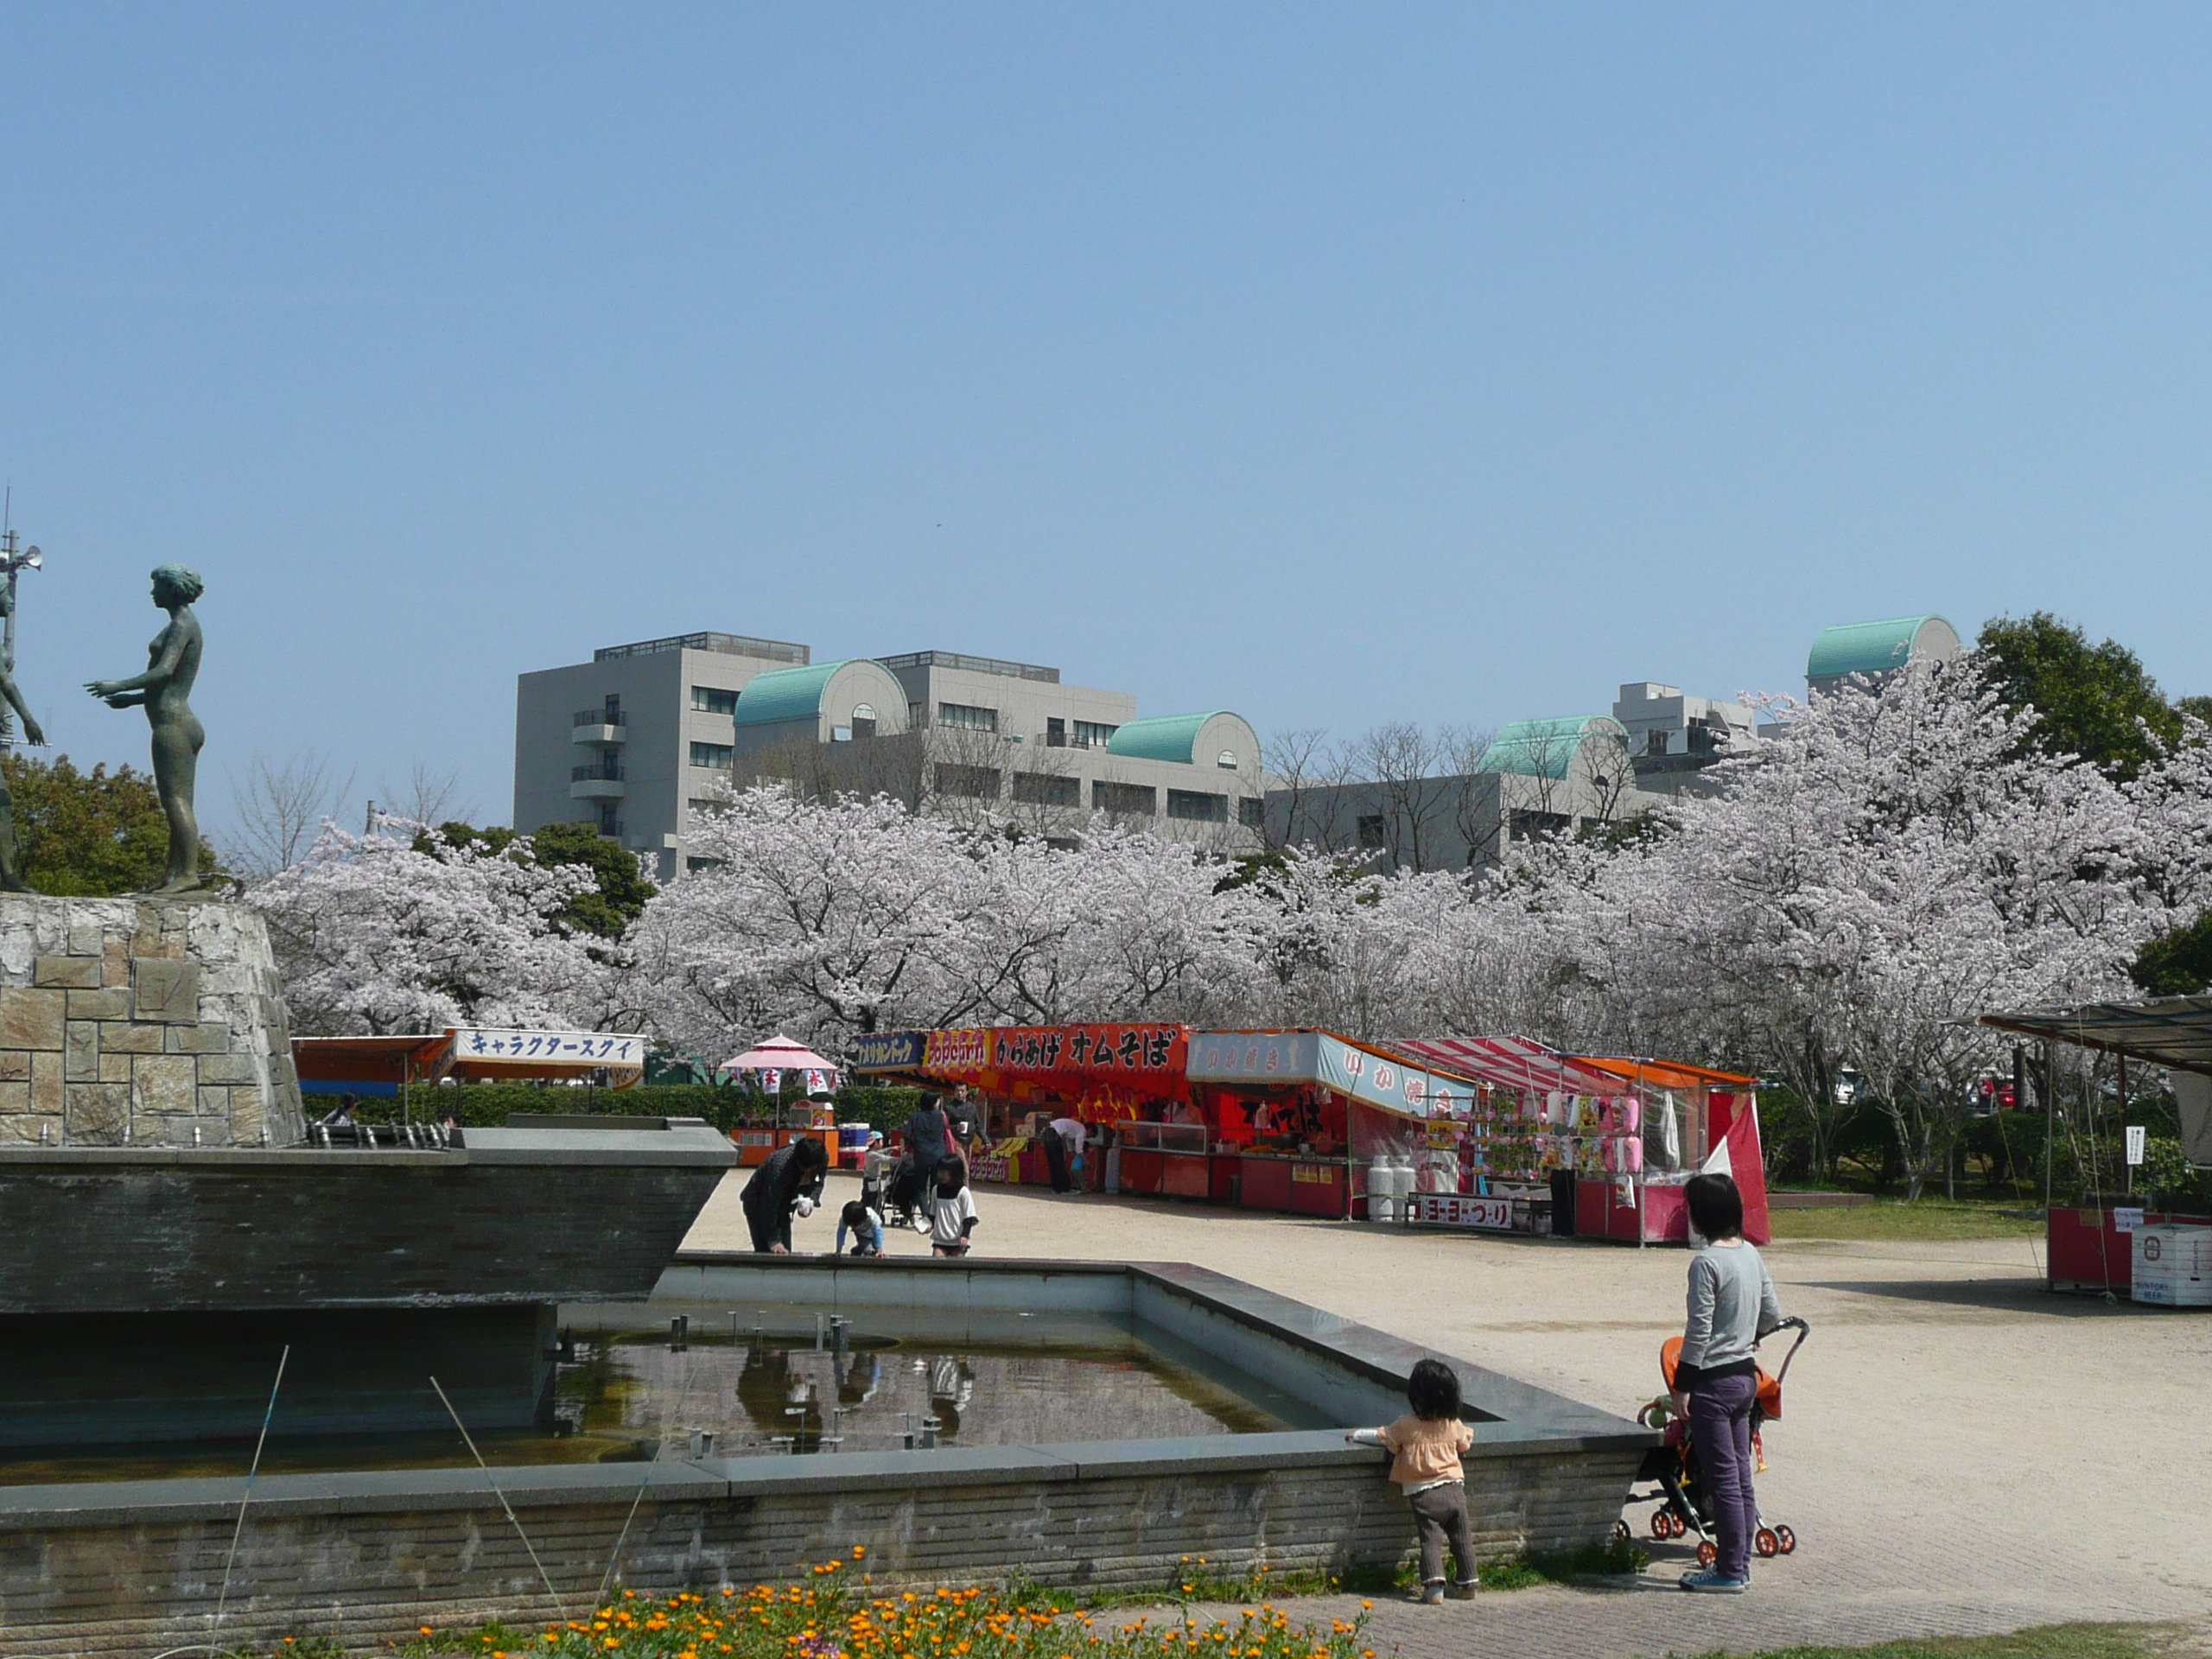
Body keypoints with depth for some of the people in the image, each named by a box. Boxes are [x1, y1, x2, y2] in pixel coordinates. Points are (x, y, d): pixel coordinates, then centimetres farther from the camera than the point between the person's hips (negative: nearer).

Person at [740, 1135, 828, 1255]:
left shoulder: (824, 1158, -20)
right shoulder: (780, 1166, -39)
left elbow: (818, 1183, 3)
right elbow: (770, 1205, -35)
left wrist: (811, 1201, -19)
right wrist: (773, 1241, -35)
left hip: (783, 1206, 6)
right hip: (757, 1203, -6)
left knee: (785, 1253, 2)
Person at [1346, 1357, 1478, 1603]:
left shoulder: (1408, 1425, -5)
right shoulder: (1455, 1425, 6)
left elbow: (1382, 1437, 7)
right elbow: (1464, 1444, 26)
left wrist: (1357, 1435, 24)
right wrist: (1469, 1434, 49)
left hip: (1423, 1494, -4)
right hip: (1454, 1489, 4)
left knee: (1430, 1540, -3)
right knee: (1462, 1539, 12)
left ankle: (1434, 1586, -14)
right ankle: (1467, 1583, 18)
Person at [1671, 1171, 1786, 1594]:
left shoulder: (1707, 1263, -18)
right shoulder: (1751, 1254, 6)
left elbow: (1698, 1332, -18)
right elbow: (1773, 1316, 14)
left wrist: (1683, 1386, -12)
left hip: (1715, 1381, -8)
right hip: (1746, 1374, 8)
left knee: (1722, 1478, -3)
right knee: (1741, 1474, 13)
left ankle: (1730, 1572, 2)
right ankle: (1740, 1563, 20)